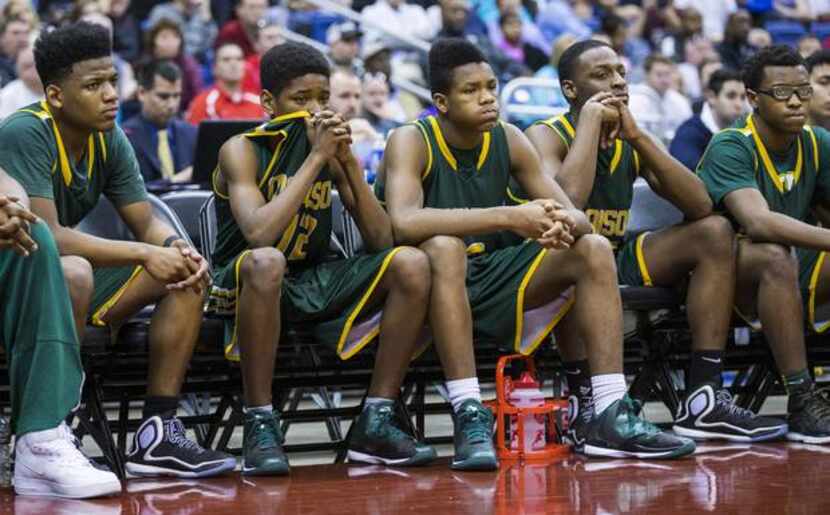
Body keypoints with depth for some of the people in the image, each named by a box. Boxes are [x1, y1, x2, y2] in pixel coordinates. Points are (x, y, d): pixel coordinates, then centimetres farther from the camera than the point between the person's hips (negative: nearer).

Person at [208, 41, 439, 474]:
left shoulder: (331, 148, 5)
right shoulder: (242, 150, -10)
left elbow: (382, 241, 0)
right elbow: (259, 235, -29)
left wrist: (349, 163, -11)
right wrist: (316, 158, -23)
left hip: (313, 284, 6)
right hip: (246, 285, -6)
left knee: (411, 264, -15)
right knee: (265, 261, -40)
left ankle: (375, 423, -12)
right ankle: (259, 425, -28)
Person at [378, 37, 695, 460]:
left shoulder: (509, 140, 2)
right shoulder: (412, 141, -14)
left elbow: (577, 217, -1)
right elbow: (403, 222, -34)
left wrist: (564, 224, -29)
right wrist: (509, 217, -39)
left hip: (489, 281, 6)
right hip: (432, 286, -6)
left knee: (594, 249, -10)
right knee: (444, 247, -37)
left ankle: (610, 416, -18)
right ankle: (470, 418, -38)